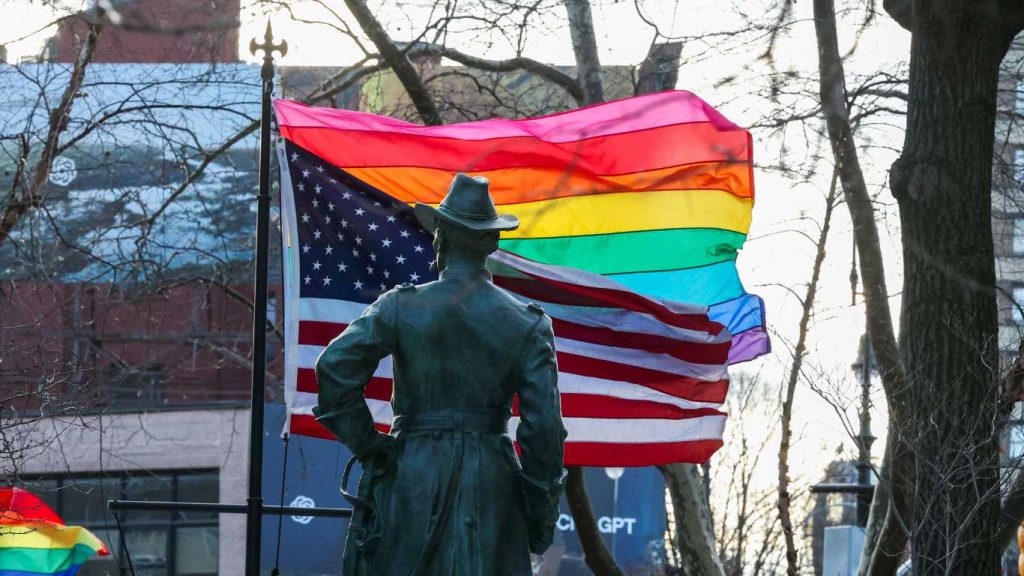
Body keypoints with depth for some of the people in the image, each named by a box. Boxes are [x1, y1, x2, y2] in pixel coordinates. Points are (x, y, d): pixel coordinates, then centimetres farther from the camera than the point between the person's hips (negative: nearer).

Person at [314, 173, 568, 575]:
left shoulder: (401, 306, -3)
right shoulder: (528, 323, 0)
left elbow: (334, 366, -15)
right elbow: (543, 425, -3)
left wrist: (365, 444, -3)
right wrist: (542, 513, 5)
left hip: (413, 475, -1)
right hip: (492, 481, 1)